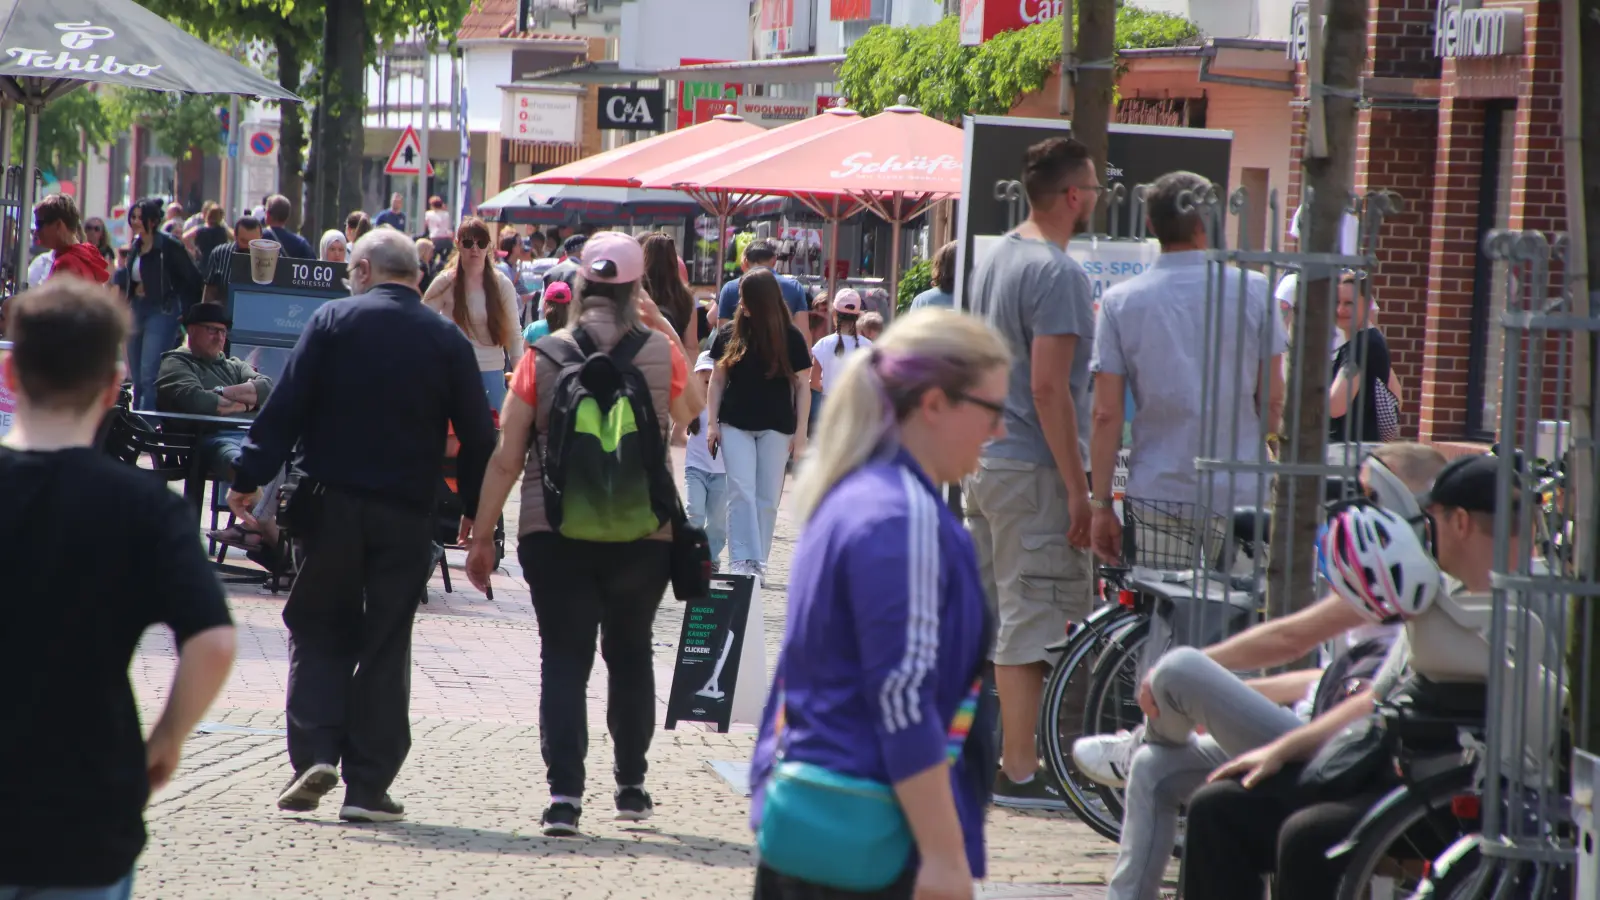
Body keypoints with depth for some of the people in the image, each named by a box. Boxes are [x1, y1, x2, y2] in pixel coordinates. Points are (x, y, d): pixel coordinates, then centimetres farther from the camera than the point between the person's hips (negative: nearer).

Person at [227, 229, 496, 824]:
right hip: (406, 513, 1)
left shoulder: (334, 321, -3)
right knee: (386, 645, 5)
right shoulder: (448, 341, 3)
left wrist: (250, 478, -5)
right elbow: (478, 434, 4)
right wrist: (475, 508, 13)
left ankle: (315, 750, -7)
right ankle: (368, 786, 3)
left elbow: (286, 406, -8)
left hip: (332, 501, -1)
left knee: (317, 629, 11)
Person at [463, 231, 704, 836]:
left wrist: (483, 535, 4)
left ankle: (564, 793, -11)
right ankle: (631, 786, 25)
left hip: (555, 532, -1)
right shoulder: (661, 354, -3)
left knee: (564, 658, 1)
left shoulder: (543, 356, -4)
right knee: (631, 655, 19)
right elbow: (692, 408, 20)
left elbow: (506, 457, -3)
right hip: (643, 533, 1)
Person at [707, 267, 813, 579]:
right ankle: (742, 559, -15)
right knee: (741, 492, -10)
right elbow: (717, 379, 10)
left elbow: (802, 386, 1)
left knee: (767, 497, 2)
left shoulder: (791, 338, -1)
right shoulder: (730, 333, 4)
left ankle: (757, 562, 10)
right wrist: (712, 422, 2)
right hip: (735, 425, 1)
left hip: (776, 428, -1)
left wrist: (800, 433, -3)